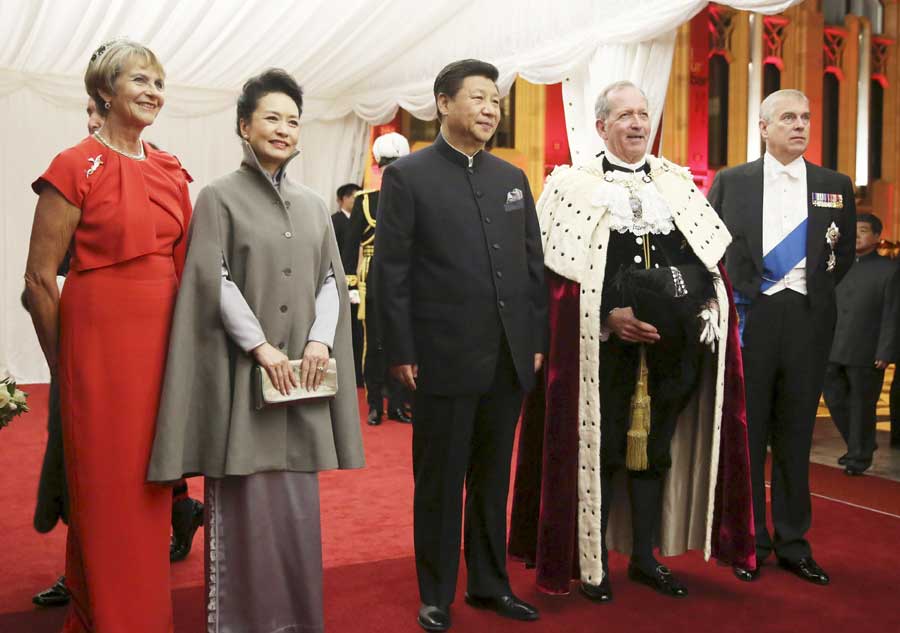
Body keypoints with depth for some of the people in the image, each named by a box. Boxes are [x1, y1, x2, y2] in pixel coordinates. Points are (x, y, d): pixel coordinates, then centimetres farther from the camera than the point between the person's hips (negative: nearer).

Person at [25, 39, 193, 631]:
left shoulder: (172, 172, 10)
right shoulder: (76, 167, -7)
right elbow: (39, 278, -6)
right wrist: (65, 364, 0)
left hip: (165, 340, 5)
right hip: (99, 338, -5)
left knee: (151, 488, 13)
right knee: (107, 493, 3)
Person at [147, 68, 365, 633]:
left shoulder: (314, 205, 14)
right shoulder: (220, 197, 1)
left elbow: (331, 278, 10)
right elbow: (213, 280, -7)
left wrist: (320, 340, -7)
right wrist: (260, 345, -15)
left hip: (304, 368, 4)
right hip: (243, 368, -4)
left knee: (298, 498, 7)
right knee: (247, 498, -2)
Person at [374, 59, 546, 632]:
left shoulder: (513, 178, 12)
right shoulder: (408, 175, -3)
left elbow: (534, 265, 13)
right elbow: (391, 271, -7)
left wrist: (537, 341, 8)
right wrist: (401, 353, -11)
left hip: (510, 359, 5)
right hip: (445, 358, -4)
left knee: (493, 479, 15)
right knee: (440, 482, 8)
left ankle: (490, 583, 30)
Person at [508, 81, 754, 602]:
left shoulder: (679, 184, 12)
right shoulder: (570, 185, -1)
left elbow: (711, 260, 9)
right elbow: (558, 273, -8)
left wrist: (704, 306, -9)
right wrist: (609, 317, -17)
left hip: (671, 346, 4)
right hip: (600, 345, -4)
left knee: (654, 448, 11)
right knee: (598, 450, 2)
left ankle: (646, 557, 25)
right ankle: (592, 560, 17)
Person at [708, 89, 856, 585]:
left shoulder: (836, 186, 10)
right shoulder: (730, 182, 5)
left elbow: (845, 253, 15)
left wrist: (818, 290, 3)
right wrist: (735, 295, -5)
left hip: (808, 320, 2)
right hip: (749, 316, -2)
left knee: (795, 433, 8)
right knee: (747, 432, 3)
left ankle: (793, 542, 18)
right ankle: (748, 540, 14)